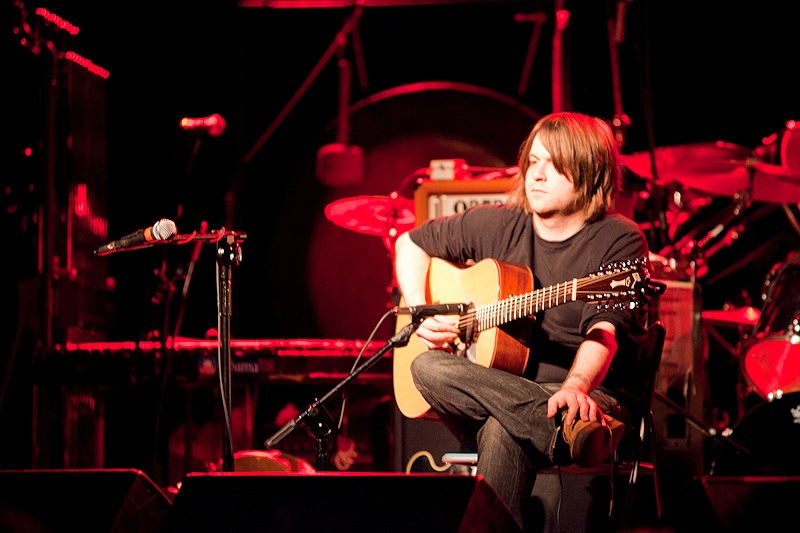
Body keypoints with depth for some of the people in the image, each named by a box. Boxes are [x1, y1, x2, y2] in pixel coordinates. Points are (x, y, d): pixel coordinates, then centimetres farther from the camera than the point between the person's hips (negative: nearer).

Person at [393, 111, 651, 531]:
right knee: (427, 367, -30)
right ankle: (572, 431, -41)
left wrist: (576, 387, -43)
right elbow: (410, 244, 21)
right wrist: (421, 314, 2)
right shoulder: (499, 226, 9)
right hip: (494, 387, 6)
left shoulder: (618, 240, -7)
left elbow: (604, 330, -22)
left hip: (587, 394, -6)